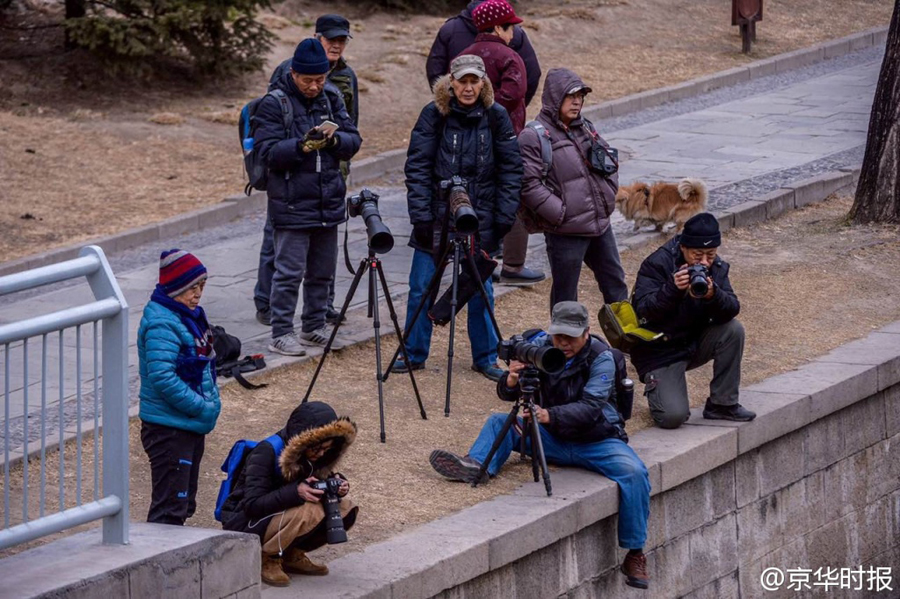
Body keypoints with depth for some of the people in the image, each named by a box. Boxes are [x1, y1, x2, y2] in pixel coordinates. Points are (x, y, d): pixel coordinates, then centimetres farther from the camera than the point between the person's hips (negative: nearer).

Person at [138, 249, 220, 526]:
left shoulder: (189, 316, 11)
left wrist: (211, 401, 10)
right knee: (170, 505, -10)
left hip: (191, 425, 10)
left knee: (185, 502, 17)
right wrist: (202, 407, -22)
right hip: (169, 428, -10)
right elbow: (163, 378, -27)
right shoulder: (161, 324, -19)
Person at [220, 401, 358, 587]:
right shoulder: (267, 452, -24)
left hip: (280, 516, 8)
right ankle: (268, 559, -12)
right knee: (310, 512, -35)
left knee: (347, 508, -9)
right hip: (245, 525, -8)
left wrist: (337, 484, -14)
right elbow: (252, 504, -28)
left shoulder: (310, 454, -3)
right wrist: (295, 492, -41)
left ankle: (292, 554, 2)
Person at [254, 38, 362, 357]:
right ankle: (281, 334, 3)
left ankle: (314, 328, 27)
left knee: (322, 271, 15)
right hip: (292, 206, -6)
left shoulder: (331, 98, 7)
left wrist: (335, 139, -17)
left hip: (329, 203, 6)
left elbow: (354, 140, 5)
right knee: (290, 271, -5)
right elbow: (269, 152, -16)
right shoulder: (274, 104, -10)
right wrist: (301, 146, -31)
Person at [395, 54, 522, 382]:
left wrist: (504, 217, -4)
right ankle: (414, 355, 19)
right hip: (436, 216, 0)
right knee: (422, 288, 5)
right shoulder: (434, 115, -7)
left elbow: (510, 170, 1)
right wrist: (421, 216, -12)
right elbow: (417, 167, -6)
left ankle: (485, 358, 20)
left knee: (480, 291, 7)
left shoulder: (495, 117, -3)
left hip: (480, 219, 1)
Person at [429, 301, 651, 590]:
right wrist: (511, 380, -33)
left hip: (596, 440, -5)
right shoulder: (540, 346, -5)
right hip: (553, 437, 5)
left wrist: (550, 415, -46)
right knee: (499, 422, -8)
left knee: (634, 473, -31)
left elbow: (590, 407, -29)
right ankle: (477, 464, -35)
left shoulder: (601, 357, -16)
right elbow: (506, 394, -8)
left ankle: (635, 554, -25)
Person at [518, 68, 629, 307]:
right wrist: (561, 214, -19)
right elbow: (529, 186, -18)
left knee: (615, 285, 16)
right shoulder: (534, 137, -12)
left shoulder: (585, 128, 13)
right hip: (566, 231, -7)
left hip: (601, 223, 7)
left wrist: (608, 196, 11)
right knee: (565, 295, 4)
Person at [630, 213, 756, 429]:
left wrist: (713, 295, -39)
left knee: (733, 330, -23)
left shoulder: (717, 267, -3)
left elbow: (731, 309, -17)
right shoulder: (657, 264, -17)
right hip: (660, 351, -5)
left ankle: (723, 404, -9)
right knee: (673, 416, -23)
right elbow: (643, 310, -26)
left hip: (695, 343, 5)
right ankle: (654, 387, 14)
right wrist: (673, 288, -42)